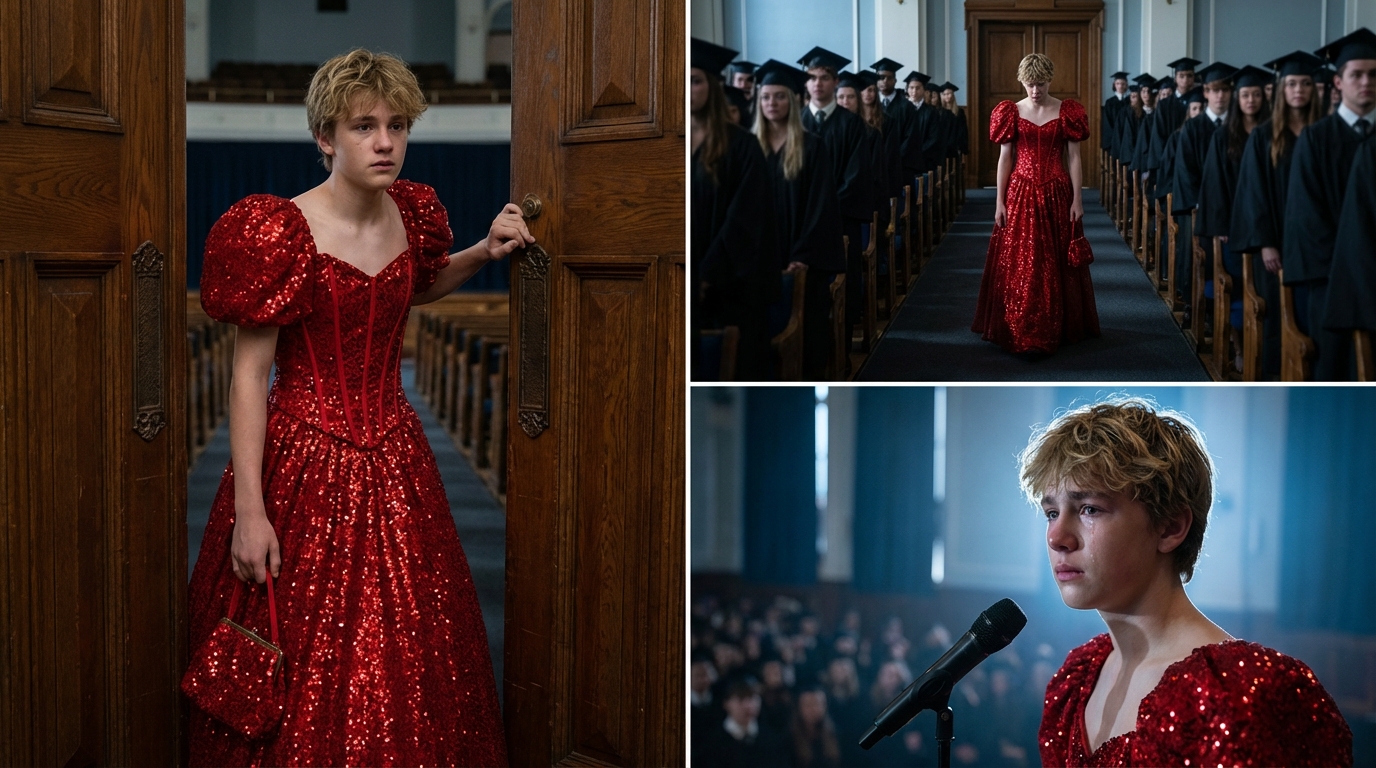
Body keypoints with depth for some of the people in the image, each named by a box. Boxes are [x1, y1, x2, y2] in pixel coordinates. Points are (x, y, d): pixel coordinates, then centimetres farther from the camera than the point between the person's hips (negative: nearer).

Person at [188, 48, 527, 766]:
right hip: (304, 458, -5)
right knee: (305, 663, 2)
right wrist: (249, 511, -19)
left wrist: (484, 252, 8)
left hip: (393, 451, 6)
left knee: (402, 646, 13)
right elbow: (248, 373, -16)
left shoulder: (412, 213, 3)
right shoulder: (280, 231, -16)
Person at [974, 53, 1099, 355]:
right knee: (1017, 264, -1)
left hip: (1056, 195, -1)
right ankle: (1019, 331, 5)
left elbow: (1074, 157, 0)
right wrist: (1000, 202, -1)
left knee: (1056, 264, 4)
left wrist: (1076, 199, -6)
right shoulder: (1012, 112, 3)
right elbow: (1005, 158, 3)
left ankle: (1058, 327, 15)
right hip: (1021, 194, 1)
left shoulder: (1067, 112, 0)